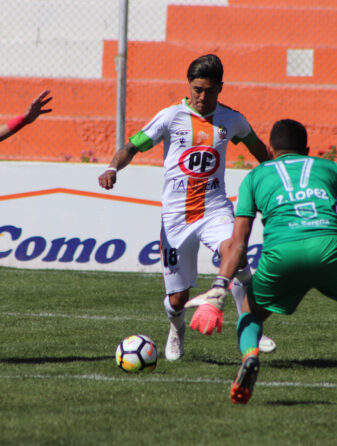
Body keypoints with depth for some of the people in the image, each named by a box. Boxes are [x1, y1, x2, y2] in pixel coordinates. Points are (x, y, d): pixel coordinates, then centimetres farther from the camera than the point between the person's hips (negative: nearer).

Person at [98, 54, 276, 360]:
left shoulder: (231, 120, 4)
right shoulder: (172, 116, -3)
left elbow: (256, 146, 24)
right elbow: (133, 146, 0)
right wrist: (113, 168, -19)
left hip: (215, 209, 1)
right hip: (176, 216, -1)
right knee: (177, 299, 2)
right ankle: (177, 330, 39)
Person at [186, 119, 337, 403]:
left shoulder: (255, 176, 26)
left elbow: (239, 240, 15)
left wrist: (220, 287, 9)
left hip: (281, 251, 0)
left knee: (251, 314, 25)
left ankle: (250, 355, -6)